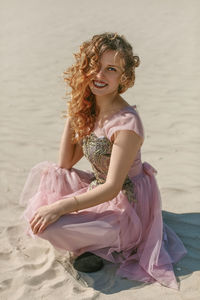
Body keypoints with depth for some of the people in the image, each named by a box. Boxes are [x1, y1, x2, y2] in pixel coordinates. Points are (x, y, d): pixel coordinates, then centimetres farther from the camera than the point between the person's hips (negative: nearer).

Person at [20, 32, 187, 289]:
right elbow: (65, 164, 3)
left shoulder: (126, 122, -26)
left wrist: (59, 207, -30)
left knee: (49, 224, -22)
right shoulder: (90, 110, 0)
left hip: (127, 204, -9)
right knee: (44, 172, 7)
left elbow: (112, 188, -26)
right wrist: (71, 116, -3)